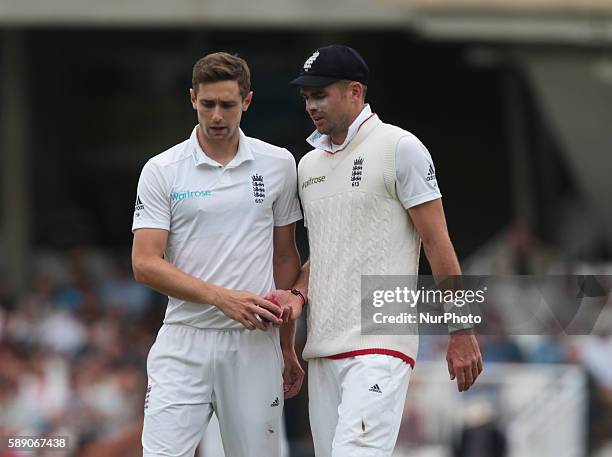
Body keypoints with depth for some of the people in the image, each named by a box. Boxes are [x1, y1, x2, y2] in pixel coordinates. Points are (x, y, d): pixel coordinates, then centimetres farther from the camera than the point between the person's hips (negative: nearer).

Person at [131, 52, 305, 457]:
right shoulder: (161, 171, 1)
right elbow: (145, 265, -5)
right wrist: (222, 297, -16)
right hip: (185, 344, -2)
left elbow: (285, 257, 15)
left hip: (256, 346, 2)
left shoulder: (279, 165, 8)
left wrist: (287, 347, 14)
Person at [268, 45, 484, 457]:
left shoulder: (400, 148, -3)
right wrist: (298, 293, 5)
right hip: (323, 346, 7)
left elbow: (437, 242, -6)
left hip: (380, 345, -7)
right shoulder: (309, 165, 18)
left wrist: (462, 332, -9)